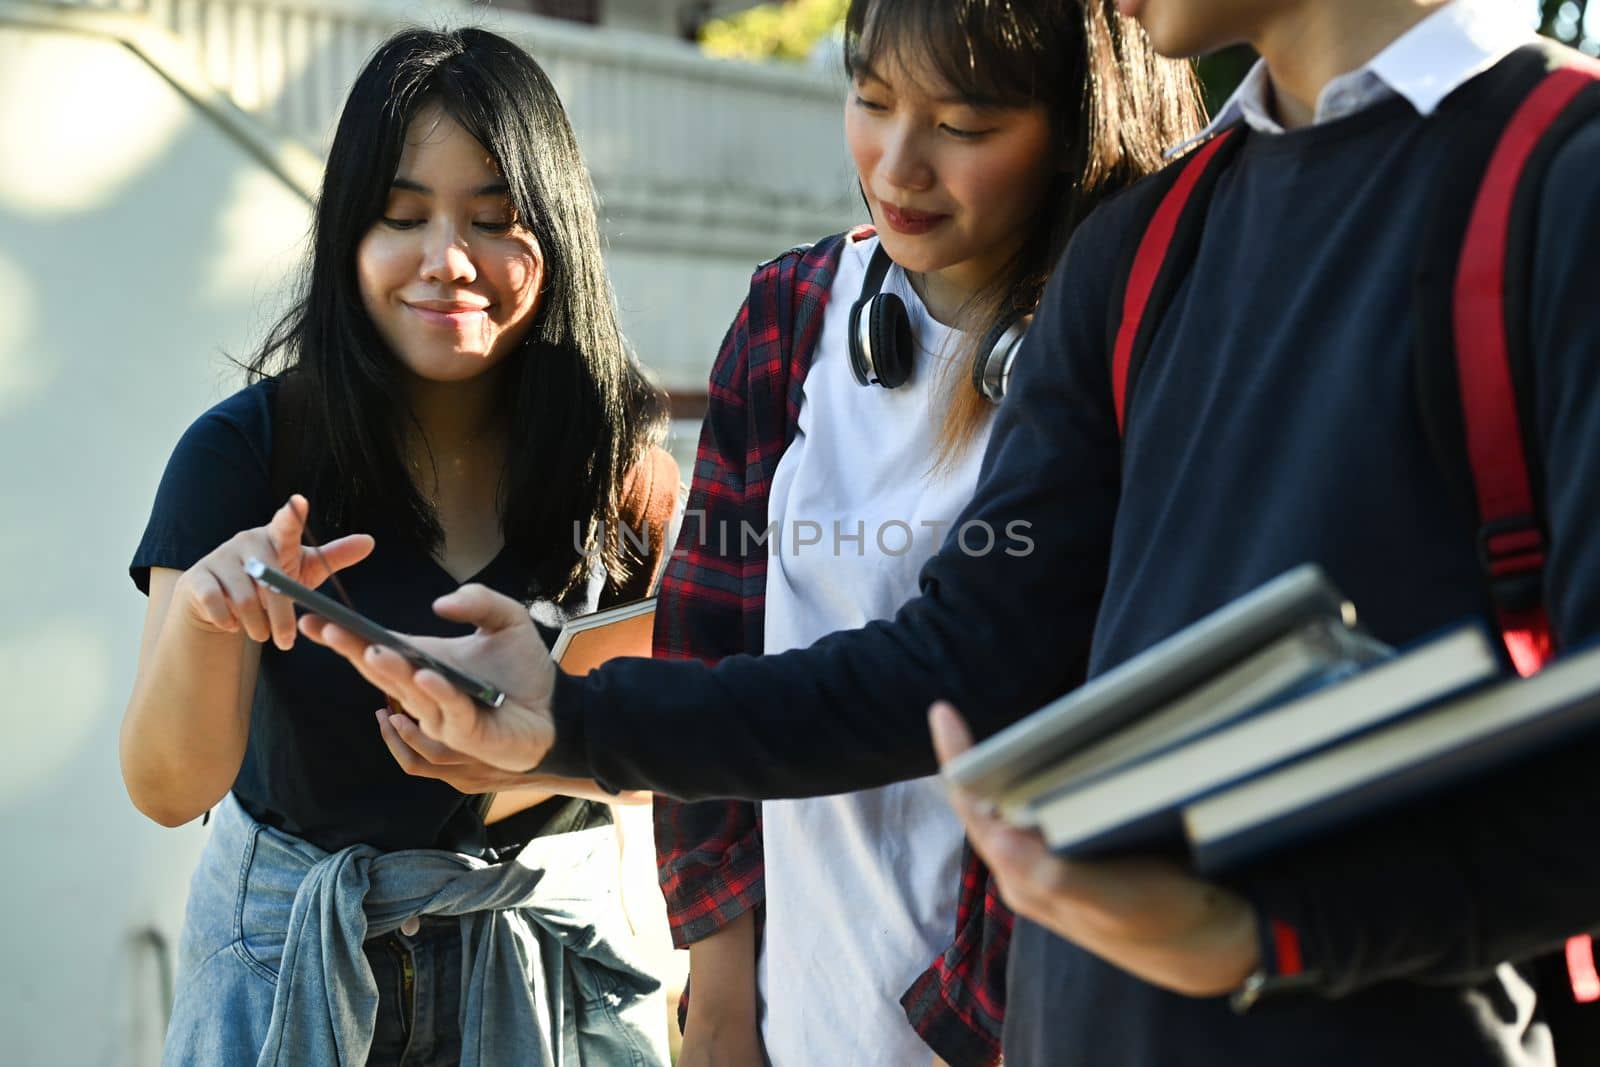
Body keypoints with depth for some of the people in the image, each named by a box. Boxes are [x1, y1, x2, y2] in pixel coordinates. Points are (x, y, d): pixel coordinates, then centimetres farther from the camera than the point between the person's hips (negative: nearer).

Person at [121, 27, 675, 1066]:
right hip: (290, 956, -1)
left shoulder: (625, 465, -8)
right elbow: (169, 788, -17)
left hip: (548, 945, 1)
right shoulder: (245, 450, -14)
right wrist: (206, 609, -36)